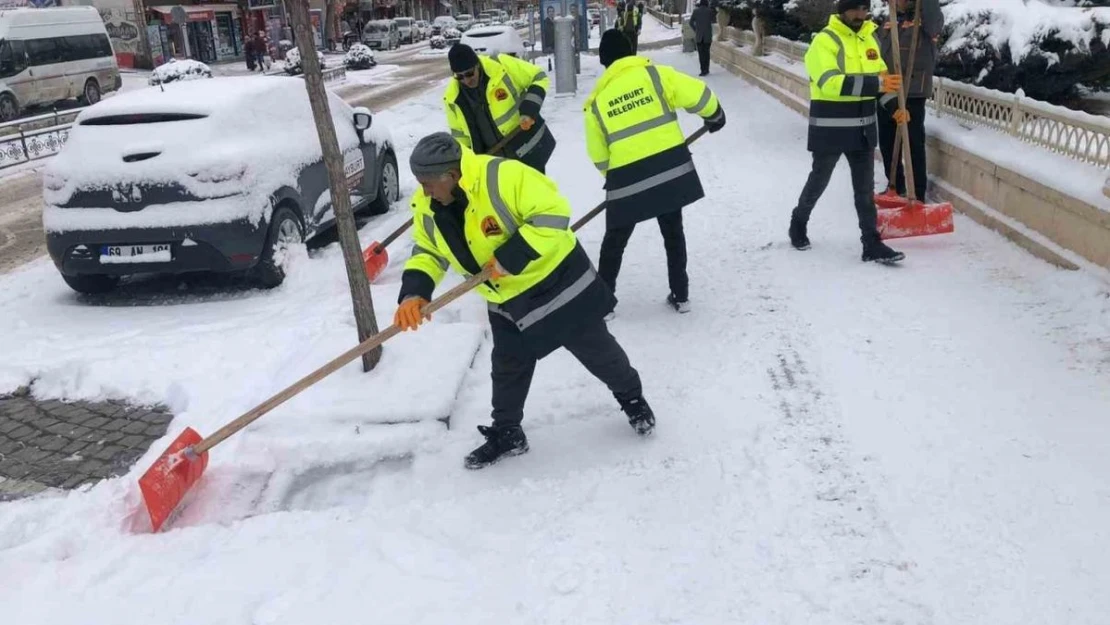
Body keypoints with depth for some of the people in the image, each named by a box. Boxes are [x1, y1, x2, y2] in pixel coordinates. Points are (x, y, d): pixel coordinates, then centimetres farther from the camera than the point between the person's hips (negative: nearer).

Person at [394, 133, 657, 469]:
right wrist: (414, 292, -15)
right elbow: (427, 252, 4)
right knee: (508, 369, 14)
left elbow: (554, 213, -32)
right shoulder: (427, 208, -8)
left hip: (557, 281, -5)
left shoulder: (503, 177, -31)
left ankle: (631, 397, 39)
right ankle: (506, 434, 35)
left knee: (597, 350, 12)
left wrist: (512, 257, -34)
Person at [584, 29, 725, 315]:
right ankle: (681, 296, 27)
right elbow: (698, 95, -3)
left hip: (627, 179, 0)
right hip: (672, 169, 1)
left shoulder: (596, 100, 6)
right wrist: (715, 116, 18)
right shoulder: (655, 74, 0)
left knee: (615, 240, 17)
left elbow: (599, 155, 11)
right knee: (673, 233, 20)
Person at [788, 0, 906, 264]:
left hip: (863, 127, 6)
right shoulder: (825, 41, -14)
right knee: (819, 181, 11)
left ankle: (872, 244, 11)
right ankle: (798, 223, 35)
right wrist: (875, 84, -33)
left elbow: (880, 74, 19)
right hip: (830, 129, -6)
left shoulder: (869, 37, 10)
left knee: (865, 187, 6)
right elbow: (831, 83, -27)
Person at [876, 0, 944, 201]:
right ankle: (896, 187, 30)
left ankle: (918, 196, 2)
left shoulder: (924, 19, -3)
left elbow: (935, 22, -27)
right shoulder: (888, 24, 16)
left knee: (915, 145, -4)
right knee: (886, 142, 14)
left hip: (913, 94, -7)